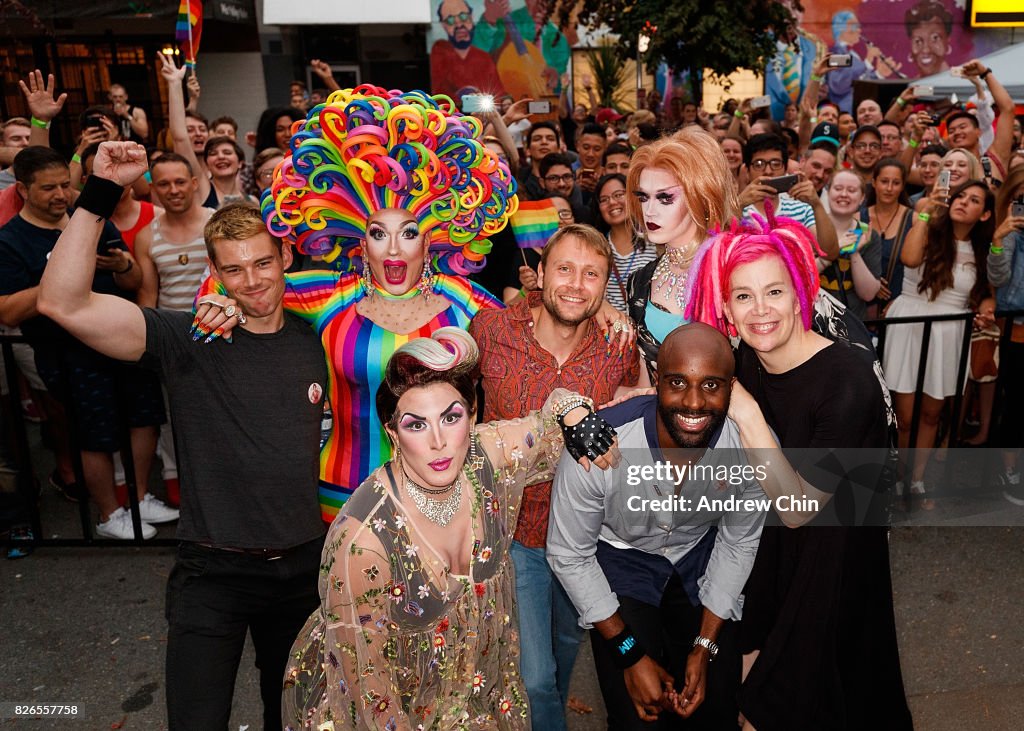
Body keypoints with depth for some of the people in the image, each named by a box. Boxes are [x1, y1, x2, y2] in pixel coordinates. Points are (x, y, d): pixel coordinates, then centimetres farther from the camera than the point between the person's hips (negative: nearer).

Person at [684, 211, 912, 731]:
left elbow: (797, 508, -26)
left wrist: (746, 415, -34)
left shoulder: (849, 379, -28)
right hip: (767, 555, 5)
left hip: (831, 564, -5)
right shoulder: (745, 363, -11)